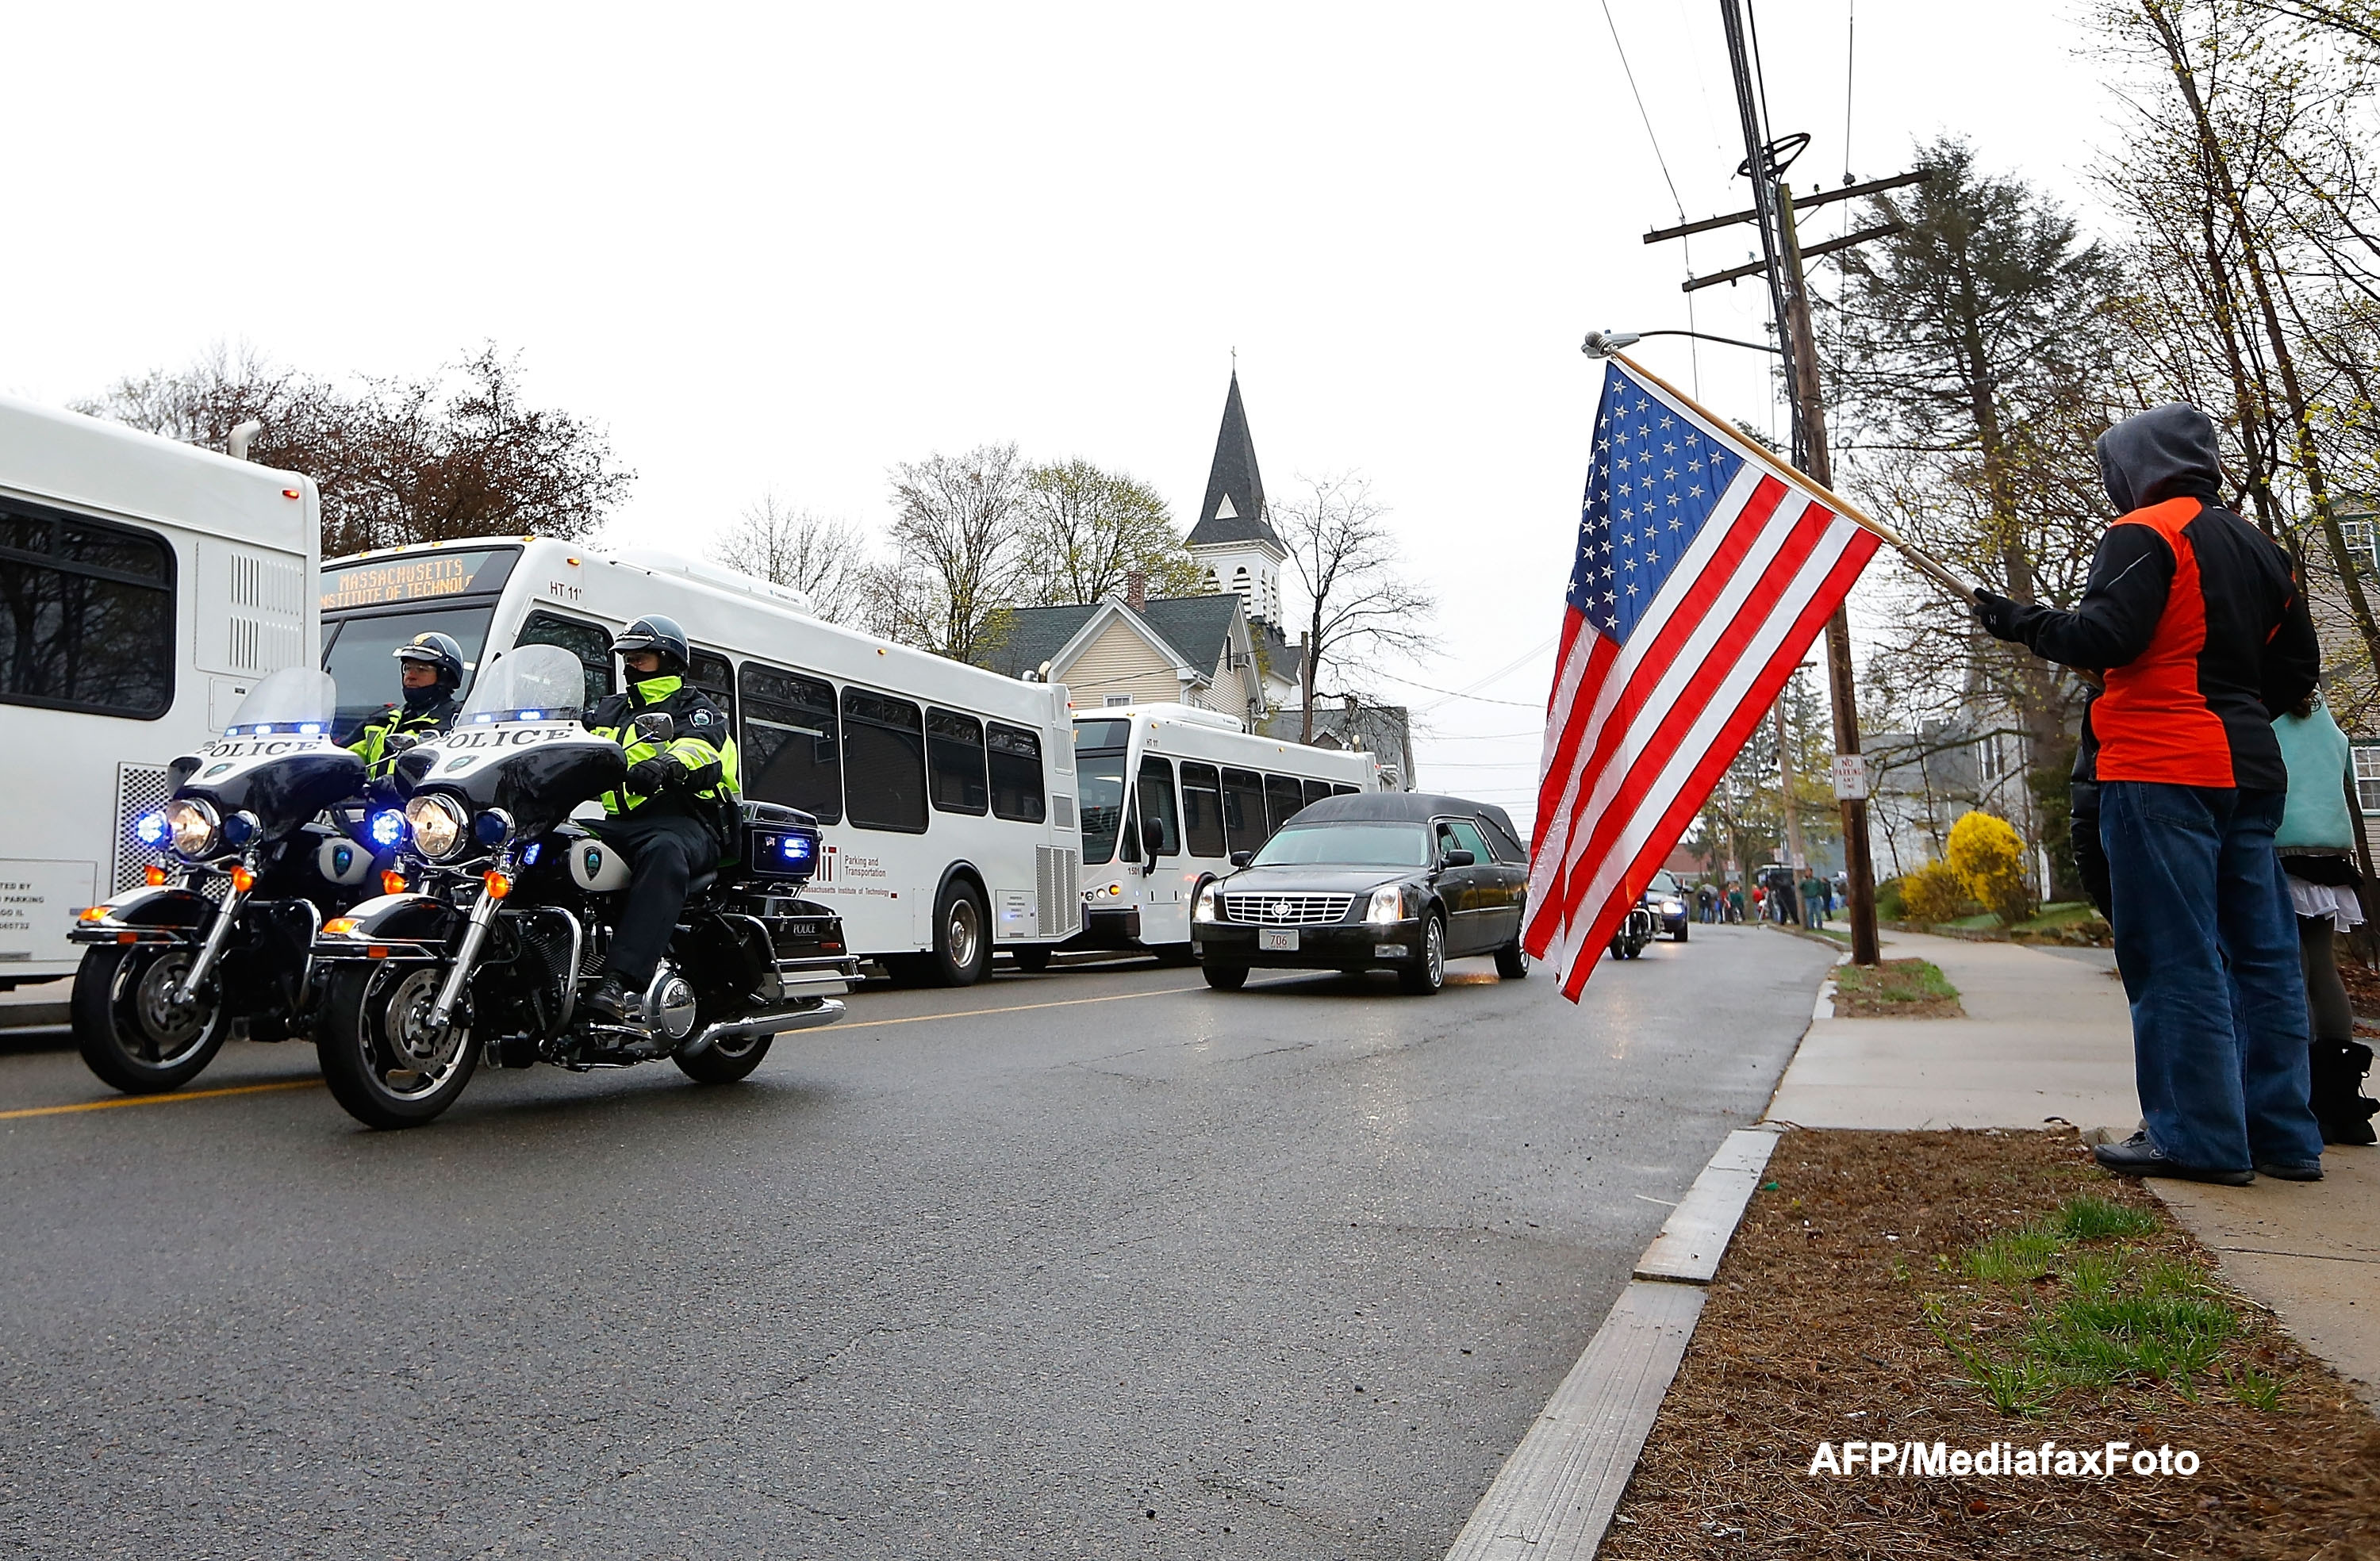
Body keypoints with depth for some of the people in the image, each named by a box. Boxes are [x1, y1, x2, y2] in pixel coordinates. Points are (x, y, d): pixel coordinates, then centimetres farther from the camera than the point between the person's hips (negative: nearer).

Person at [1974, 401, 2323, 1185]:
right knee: (2258, 951, 10)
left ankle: (2197, 1136, -5)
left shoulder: (2145, 532, -6)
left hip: (2161, 769, -8)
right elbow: (2296, 665, 20)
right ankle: (2280, 1133, 14)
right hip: (2249, 770, 8)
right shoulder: (2261, 549, 19)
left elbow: (2104, 635, -18)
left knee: (2174, 953, -6)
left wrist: (2024, 623, -3)